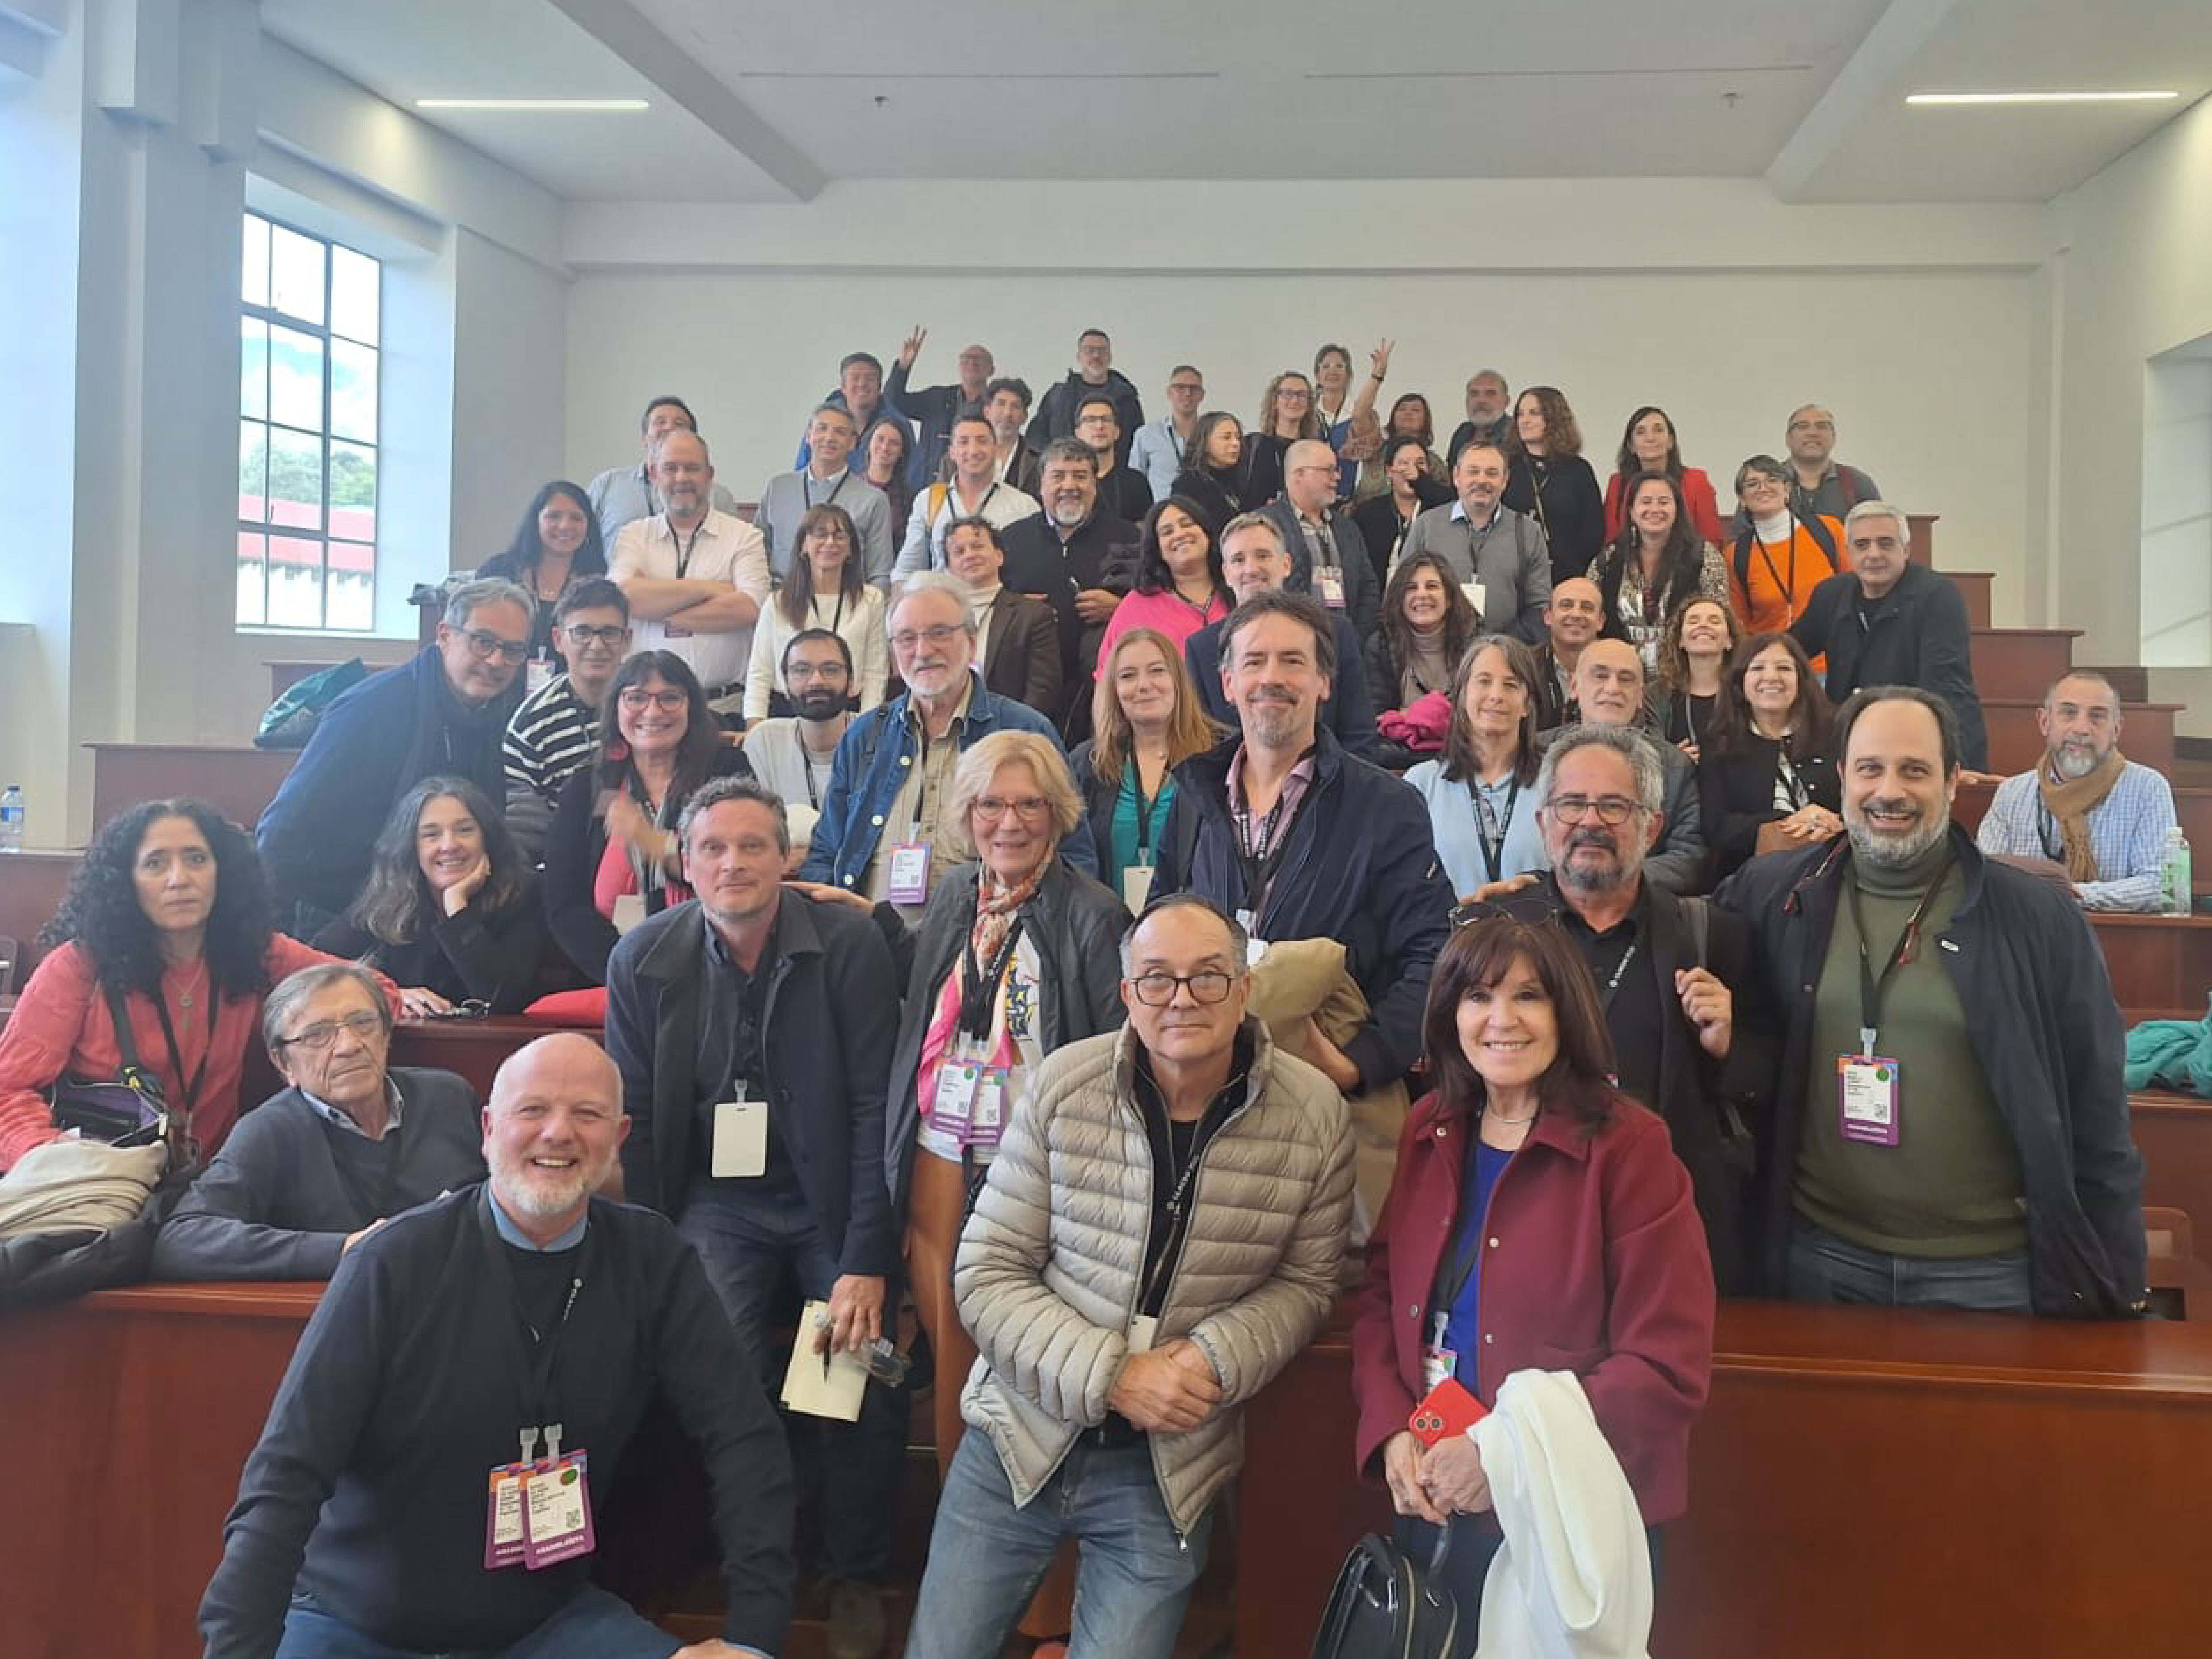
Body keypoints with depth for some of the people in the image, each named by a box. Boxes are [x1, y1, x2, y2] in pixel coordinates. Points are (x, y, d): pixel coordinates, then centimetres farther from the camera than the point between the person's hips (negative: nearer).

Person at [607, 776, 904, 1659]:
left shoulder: (851, 944, -10)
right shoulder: (643, 959, -2)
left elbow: (875, 1110, -10)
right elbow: (630, 1118, 3)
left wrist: (867, 1263, -15)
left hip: (828, 1201, -1)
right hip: (716, 1202, 1)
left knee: (867, 1375, -19)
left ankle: (857, 1581, 8)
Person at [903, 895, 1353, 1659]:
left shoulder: (1313, 1117, -10)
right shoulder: (1062, 1087, -11)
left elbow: (1304, 1283, 2)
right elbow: (986, 1277, -8)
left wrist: (1217, 1359, -17)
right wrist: (1110, 1377, -20)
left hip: (1169, 1470, 0)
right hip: (1022, 1435, 1)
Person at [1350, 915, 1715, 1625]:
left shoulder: (1629, 1148, -14)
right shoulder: (1431, 1129, 3)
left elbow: (1670, 1368, -17)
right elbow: (1381, 1292, 8)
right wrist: (1391, 1432, -8)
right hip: (1432, 1508, 5)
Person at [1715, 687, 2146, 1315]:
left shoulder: (2041, 920, -4)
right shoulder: (1773, 895, -1)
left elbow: (2094, 1115, -1)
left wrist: (2115, 1280, 0)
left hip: (1987, 1268, -1)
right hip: (1819, 1255, 1)